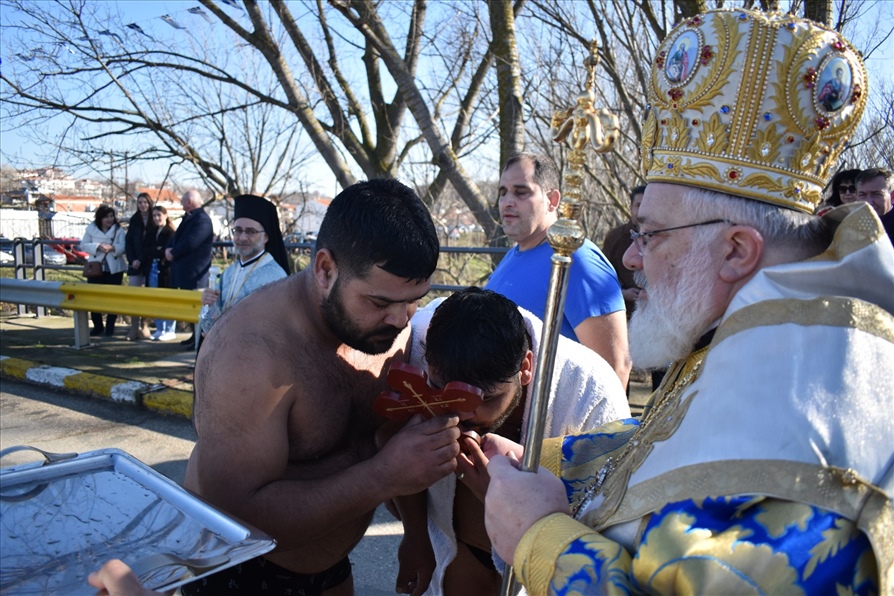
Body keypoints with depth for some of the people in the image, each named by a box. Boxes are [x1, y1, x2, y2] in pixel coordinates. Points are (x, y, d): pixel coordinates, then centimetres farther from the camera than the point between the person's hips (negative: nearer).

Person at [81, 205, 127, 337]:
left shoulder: (119, 230, 1)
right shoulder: (91, 229, 5)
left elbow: (123, 247, -8)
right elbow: (83, 245, 1)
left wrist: (112, 248, -28)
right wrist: (97, 247, -17)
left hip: (114, 268, -1)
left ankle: (110, 327, 12)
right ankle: (97, 326, 15)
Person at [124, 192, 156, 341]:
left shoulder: (154, 221, -1)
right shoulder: (134, 220, 9)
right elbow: (128, 242, 9)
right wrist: (132, 260, -4)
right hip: (135, 263, 3)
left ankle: (144, 327, 11)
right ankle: (134, 328, -2)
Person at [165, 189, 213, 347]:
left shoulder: (202, 220, -16)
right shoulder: (188, 218, 17)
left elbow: (190, 243, -24)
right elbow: (177, 236, 18)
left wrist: (173, 253, -11)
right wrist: (168, 249, -2)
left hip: (195, 272, -10)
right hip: (184, 270, 10)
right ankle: (195, 335, 26)